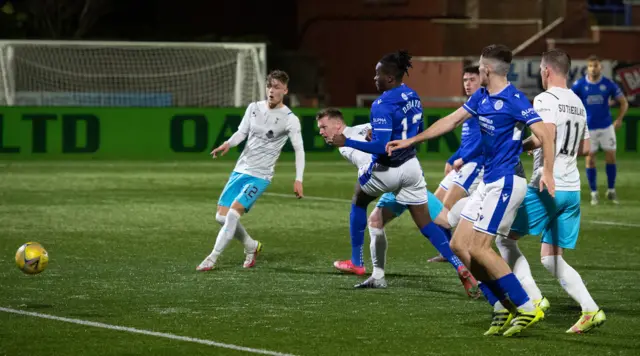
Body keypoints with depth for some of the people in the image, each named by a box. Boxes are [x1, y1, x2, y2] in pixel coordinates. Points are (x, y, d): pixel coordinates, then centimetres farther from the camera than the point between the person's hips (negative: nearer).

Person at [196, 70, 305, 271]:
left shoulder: (289, 119, -9)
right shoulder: (254, 108, 6)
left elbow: (299, 150, -10)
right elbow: (241, 132, 9)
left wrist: (298, 179, -21)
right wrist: (228, 144, -14)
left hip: (260, 176, -6)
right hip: (240, 170, 6)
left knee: (233, 213, -21)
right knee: (221, 216, 1)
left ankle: (212, 259, -10)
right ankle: (251, 247, 26)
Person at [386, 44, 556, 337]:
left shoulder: (514, 100, -16)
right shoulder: (481, 97, 11)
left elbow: (544, 135, -19)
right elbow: (451, 121, 19)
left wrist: (548, 172, -31)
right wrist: (409, 142, 22)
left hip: (506, 182, -10)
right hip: (489, 181, 10)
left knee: (478, 248, -14)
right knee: (459, 245, 6)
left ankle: (527, 308, -8)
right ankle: (506, 308, 8)